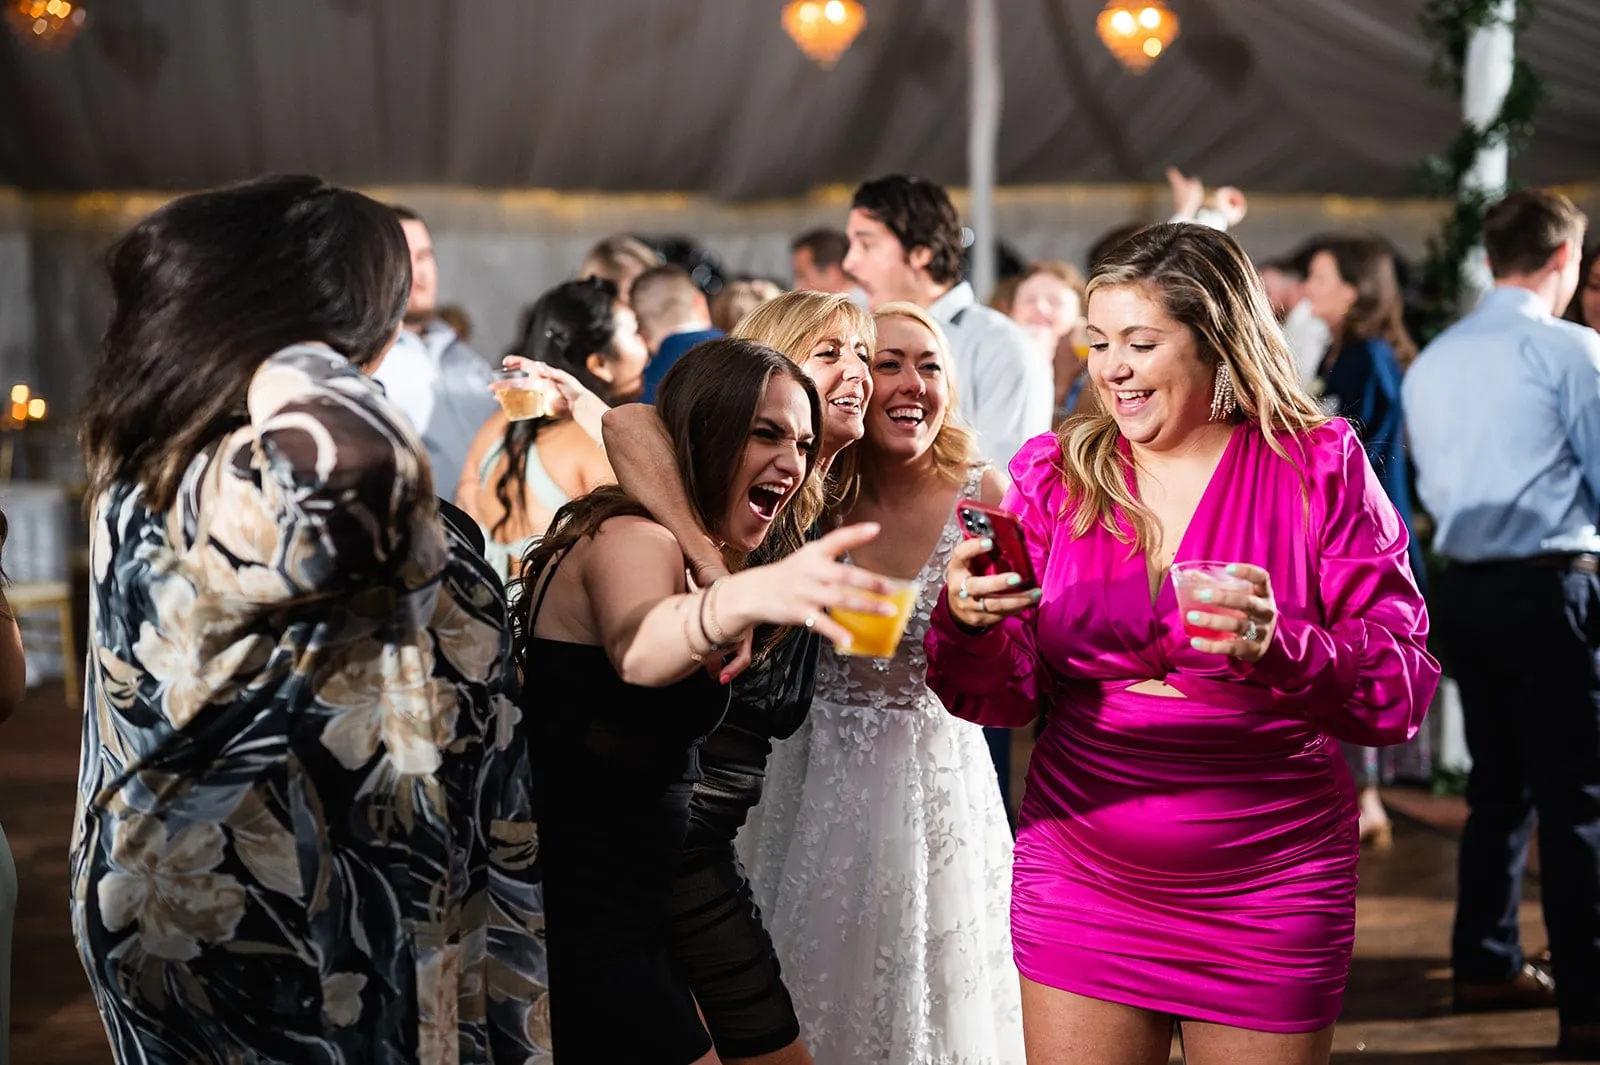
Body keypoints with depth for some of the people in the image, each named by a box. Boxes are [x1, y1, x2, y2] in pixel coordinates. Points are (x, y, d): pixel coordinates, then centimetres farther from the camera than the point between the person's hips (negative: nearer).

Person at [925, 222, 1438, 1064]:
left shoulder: (1319, 468, -5)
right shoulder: (1052, 475, 3)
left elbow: (1402, 689, -9)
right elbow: (1004, 697, 1)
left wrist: (1282, 647, -27)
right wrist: (970, 622, -20)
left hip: (1268, 903, -2)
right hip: (1079, 891, 2)